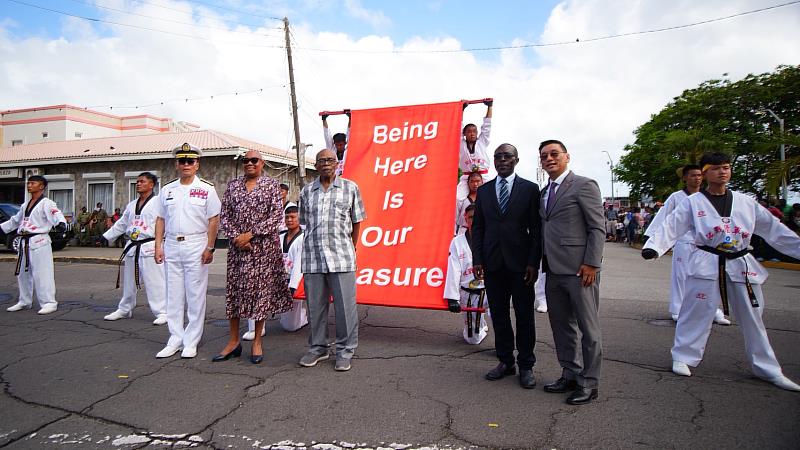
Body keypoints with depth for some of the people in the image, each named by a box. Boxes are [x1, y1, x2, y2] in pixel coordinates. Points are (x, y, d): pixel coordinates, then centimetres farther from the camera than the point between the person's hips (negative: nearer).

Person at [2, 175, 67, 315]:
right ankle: (24, 302, 30)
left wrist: (61, 224, -46)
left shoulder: (47, 204, -9)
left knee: (42, 274, -11)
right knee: (23, 274, 17)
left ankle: (49, 303, -8)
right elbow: (15, 221, 30)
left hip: (39, 242, -9)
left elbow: (56, 215, -25)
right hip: (24, 242, 9)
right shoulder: (25, 205, 18)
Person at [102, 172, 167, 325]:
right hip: (132, 248, 8)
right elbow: (120, 224, 23)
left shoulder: (158, 202, -8)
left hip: (150, 247, -8)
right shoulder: (131, 205, 16)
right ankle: (125, 309, 34)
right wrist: (105, 237, 21)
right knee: (129, 280, 19)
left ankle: (162, 312, -1)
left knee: (155, 281, -8)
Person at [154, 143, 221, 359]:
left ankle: (191, 342, 11)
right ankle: (175, 340, 18)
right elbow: (161, 219, 13)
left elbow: (214, 220, -4)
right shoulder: (167, 189, 12)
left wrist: (209, 248, -10)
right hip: (171, 246, 4)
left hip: (196, 246, -4)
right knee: (173, 296, 8)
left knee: (195, 296, 1)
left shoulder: (206, 189, -1)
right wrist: (158, 246, 5)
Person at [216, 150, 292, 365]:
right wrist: (235, 237, -8)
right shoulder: (233, 185, 11)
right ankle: (233, 342, 17)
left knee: (261, 290, 1)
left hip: (264, 246, -3)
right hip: (237, 245, 3)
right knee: (234, 289, 5)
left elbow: (277, 215, -7)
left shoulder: (271, 185, 1)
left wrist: (250, 234, -12)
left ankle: (257, 342, 13)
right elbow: (224, 214, 8)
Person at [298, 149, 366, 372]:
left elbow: (356, 220, 12)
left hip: (341, 256, -2)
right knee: (315, 305, 9)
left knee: (345, 305, -1)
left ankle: (345, 351, 13)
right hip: (312, 256, 2)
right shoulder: (306, 191, 12)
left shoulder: (350, 188, 6)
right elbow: (305, 222, 19)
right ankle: (317, 348, 25)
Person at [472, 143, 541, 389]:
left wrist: (533, 262, -8)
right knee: (499, 315, 9)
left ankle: (526, 366, 18)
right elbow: (477, 227, 9)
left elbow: (536, 229, -1)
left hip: (520, 263, -2)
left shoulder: (530, 189, 2)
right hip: (492, 263, 3)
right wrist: (477, 259, 0)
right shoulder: (483, 190, 10)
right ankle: (505, 361, 22)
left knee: (524, 316, 5)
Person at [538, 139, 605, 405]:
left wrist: (591, 263, -16)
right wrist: (543, 263, 13)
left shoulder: (584, 185, -5)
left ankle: (589, 383, 15)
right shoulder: (545, 192, 17)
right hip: (554, 271, 8)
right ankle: (570, 375, 28)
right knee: (561, 326, 14)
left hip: (579, 270, -7)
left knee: (588, 328, 3)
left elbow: (598, 227, -9)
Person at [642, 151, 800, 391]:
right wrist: (653, 246, -27)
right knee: (696, 313, 0)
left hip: (742, 266, 4)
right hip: (707, 265, -4)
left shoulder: (746, 202, 7)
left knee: (752, 317, 13)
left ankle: (768, 369, 27)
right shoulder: (693, 202, -3)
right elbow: (671, 226, -12)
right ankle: (683, 358, 16)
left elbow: (774, 228, 12)